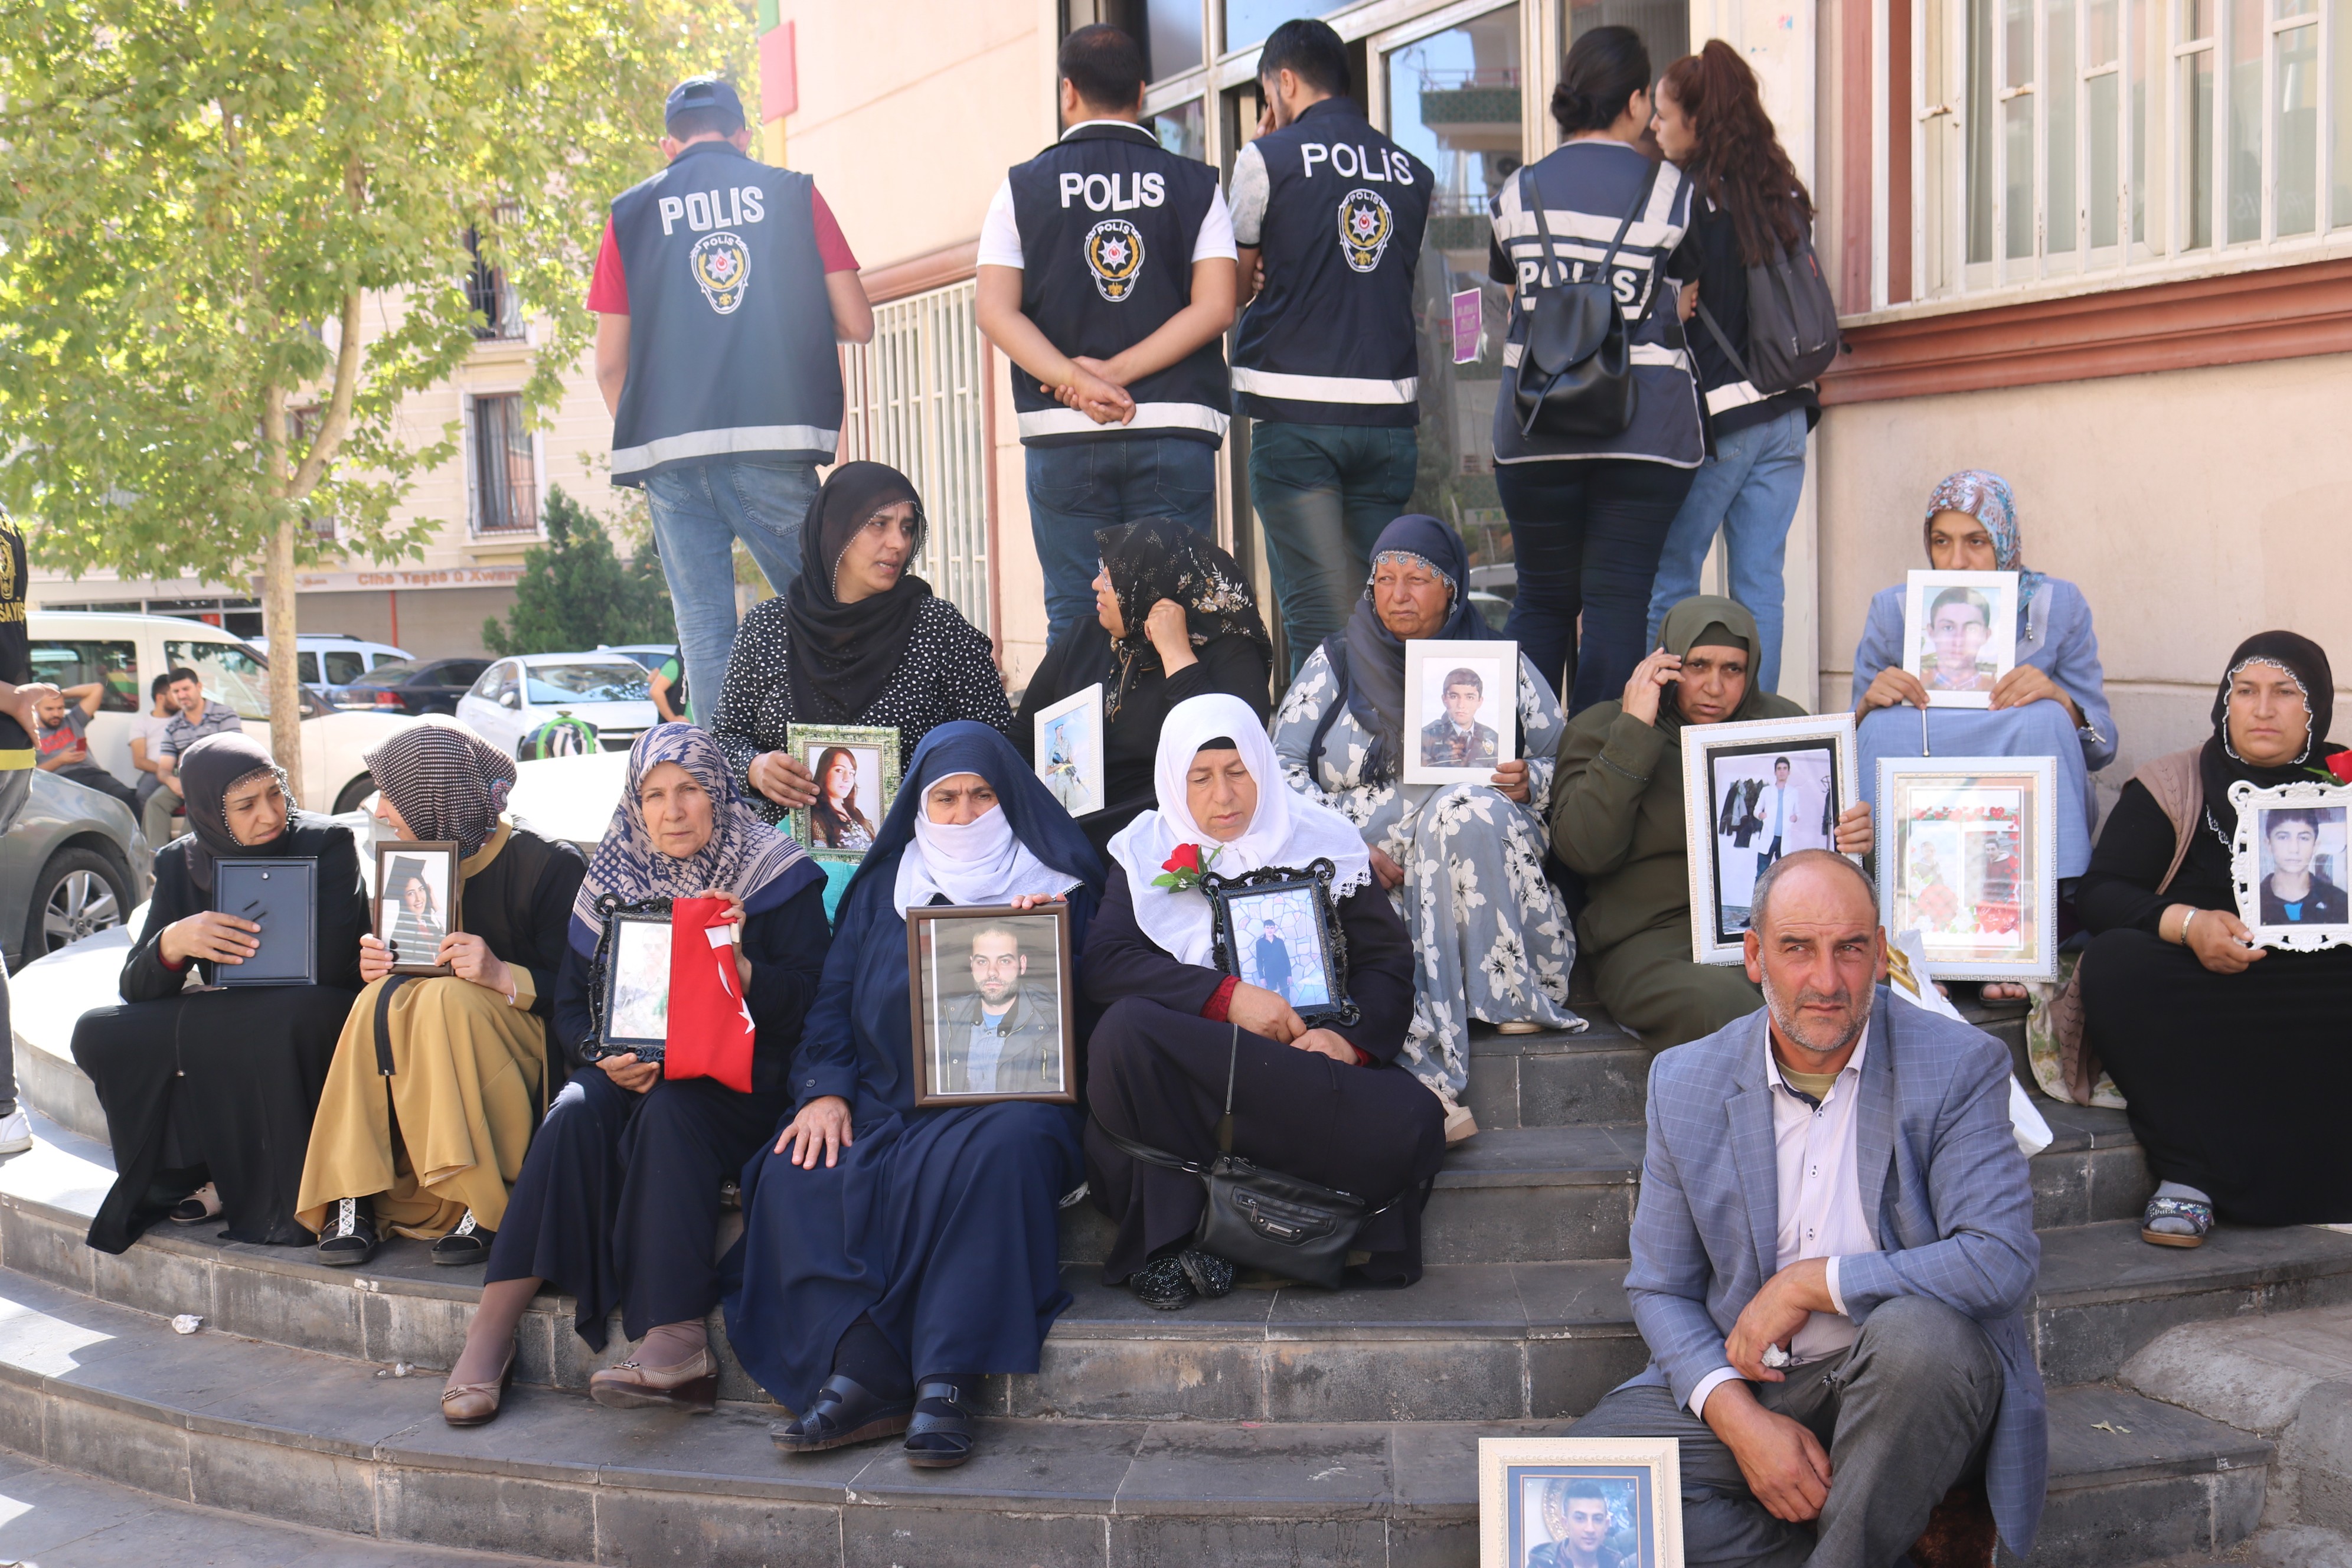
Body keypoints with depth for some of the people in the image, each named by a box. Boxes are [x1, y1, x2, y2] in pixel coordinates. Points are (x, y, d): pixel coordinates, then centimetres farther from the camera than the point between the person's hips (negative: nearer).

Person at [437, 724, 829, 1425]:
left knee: (669, 1111, -35)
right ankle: (492, 1327, -32)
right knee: (577, 1113, -29)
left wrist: (739, 966, -24)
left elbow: (808, 1003, -5)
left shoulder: (775, 873, 1)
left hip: (739, 1075, -3)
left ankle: (676, 1337, -43)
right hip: (633, 1070, 3)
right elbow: (571, 1003, 10)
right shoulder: (613, 878, 12)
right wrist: (606, 1055, -11)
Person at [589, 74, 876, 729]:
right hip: (774, 443, -1)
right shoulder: (793, 194, 8)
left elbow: (610, 363, 8)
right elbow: (856, 324, 5)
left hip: (670, 449, 1)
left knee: (704, 632, 5)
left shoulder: (631, 212, 10)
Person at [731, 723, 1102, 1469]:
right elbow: (834, 1000, 15)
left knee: (995, 1156, -38)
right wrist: (825, 1090, -3)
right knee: (802, 1170, -26)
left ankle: (946, 1384, -39)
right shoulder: (884, 887, 22)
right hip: (887, 1101, 3)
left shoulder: (1057, 888, 13)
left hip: (1008, 1100, -3)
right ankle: (862, 1376, -35)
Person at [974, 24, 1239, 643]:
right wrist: (1118, 374, -7)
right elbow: (1215, 306, -4)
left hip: (1062, 434, 0)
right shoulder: (1196, 185, 7)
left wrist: (1075, 379, -12)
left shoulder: (1023, 187, 6)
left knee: (1074, 616, 4)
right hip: (1176, 433, 0)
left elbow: (996, 310, -5)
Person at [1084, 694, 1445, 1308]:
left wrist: (1351, 1037, -16)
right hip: (1181, 1066, -1)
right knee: (1125, 1029, -35)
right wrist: (1226, 999, -19)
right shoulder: (1145, 851, 10)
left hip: (1309, 1054, 1)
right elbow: (1104, 963, -6)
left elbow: (1387, 959, 7)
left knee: (1411, 1123, -30)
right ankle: (1165, 1236, -22)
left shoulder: (1325, 840, 12)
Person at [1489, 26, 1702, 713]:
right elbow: (1688, 308, 6)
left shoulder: (1518, 193, 6)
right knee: (1616, 603, -1)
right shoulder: (1671, 191, -2)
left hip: (1534, 427, 3)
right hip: (1644, 426, -2)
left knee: (1541, 602, 12)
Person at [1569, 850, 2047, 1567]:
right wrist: (1738, 1416, -13)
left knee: (1915, 1332, -36)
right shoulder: (1684, 1084, 2)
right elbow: (1660, 1291, 6)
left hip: (1910, 1384, -2)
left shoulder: (1959, 1065, -6)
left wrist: (1809, 1284, -16)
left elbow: (2004, 1263, -17)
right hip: (1746, 1383, 3)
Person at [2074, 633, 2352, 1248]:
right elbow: (2097, 892, 1)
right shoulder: (2174, 784, 10)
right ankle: (2186, 1170, -27)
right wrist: (2185, 923, -18)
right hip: (2193, 1000, 0)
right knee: (2114, 963, -32)